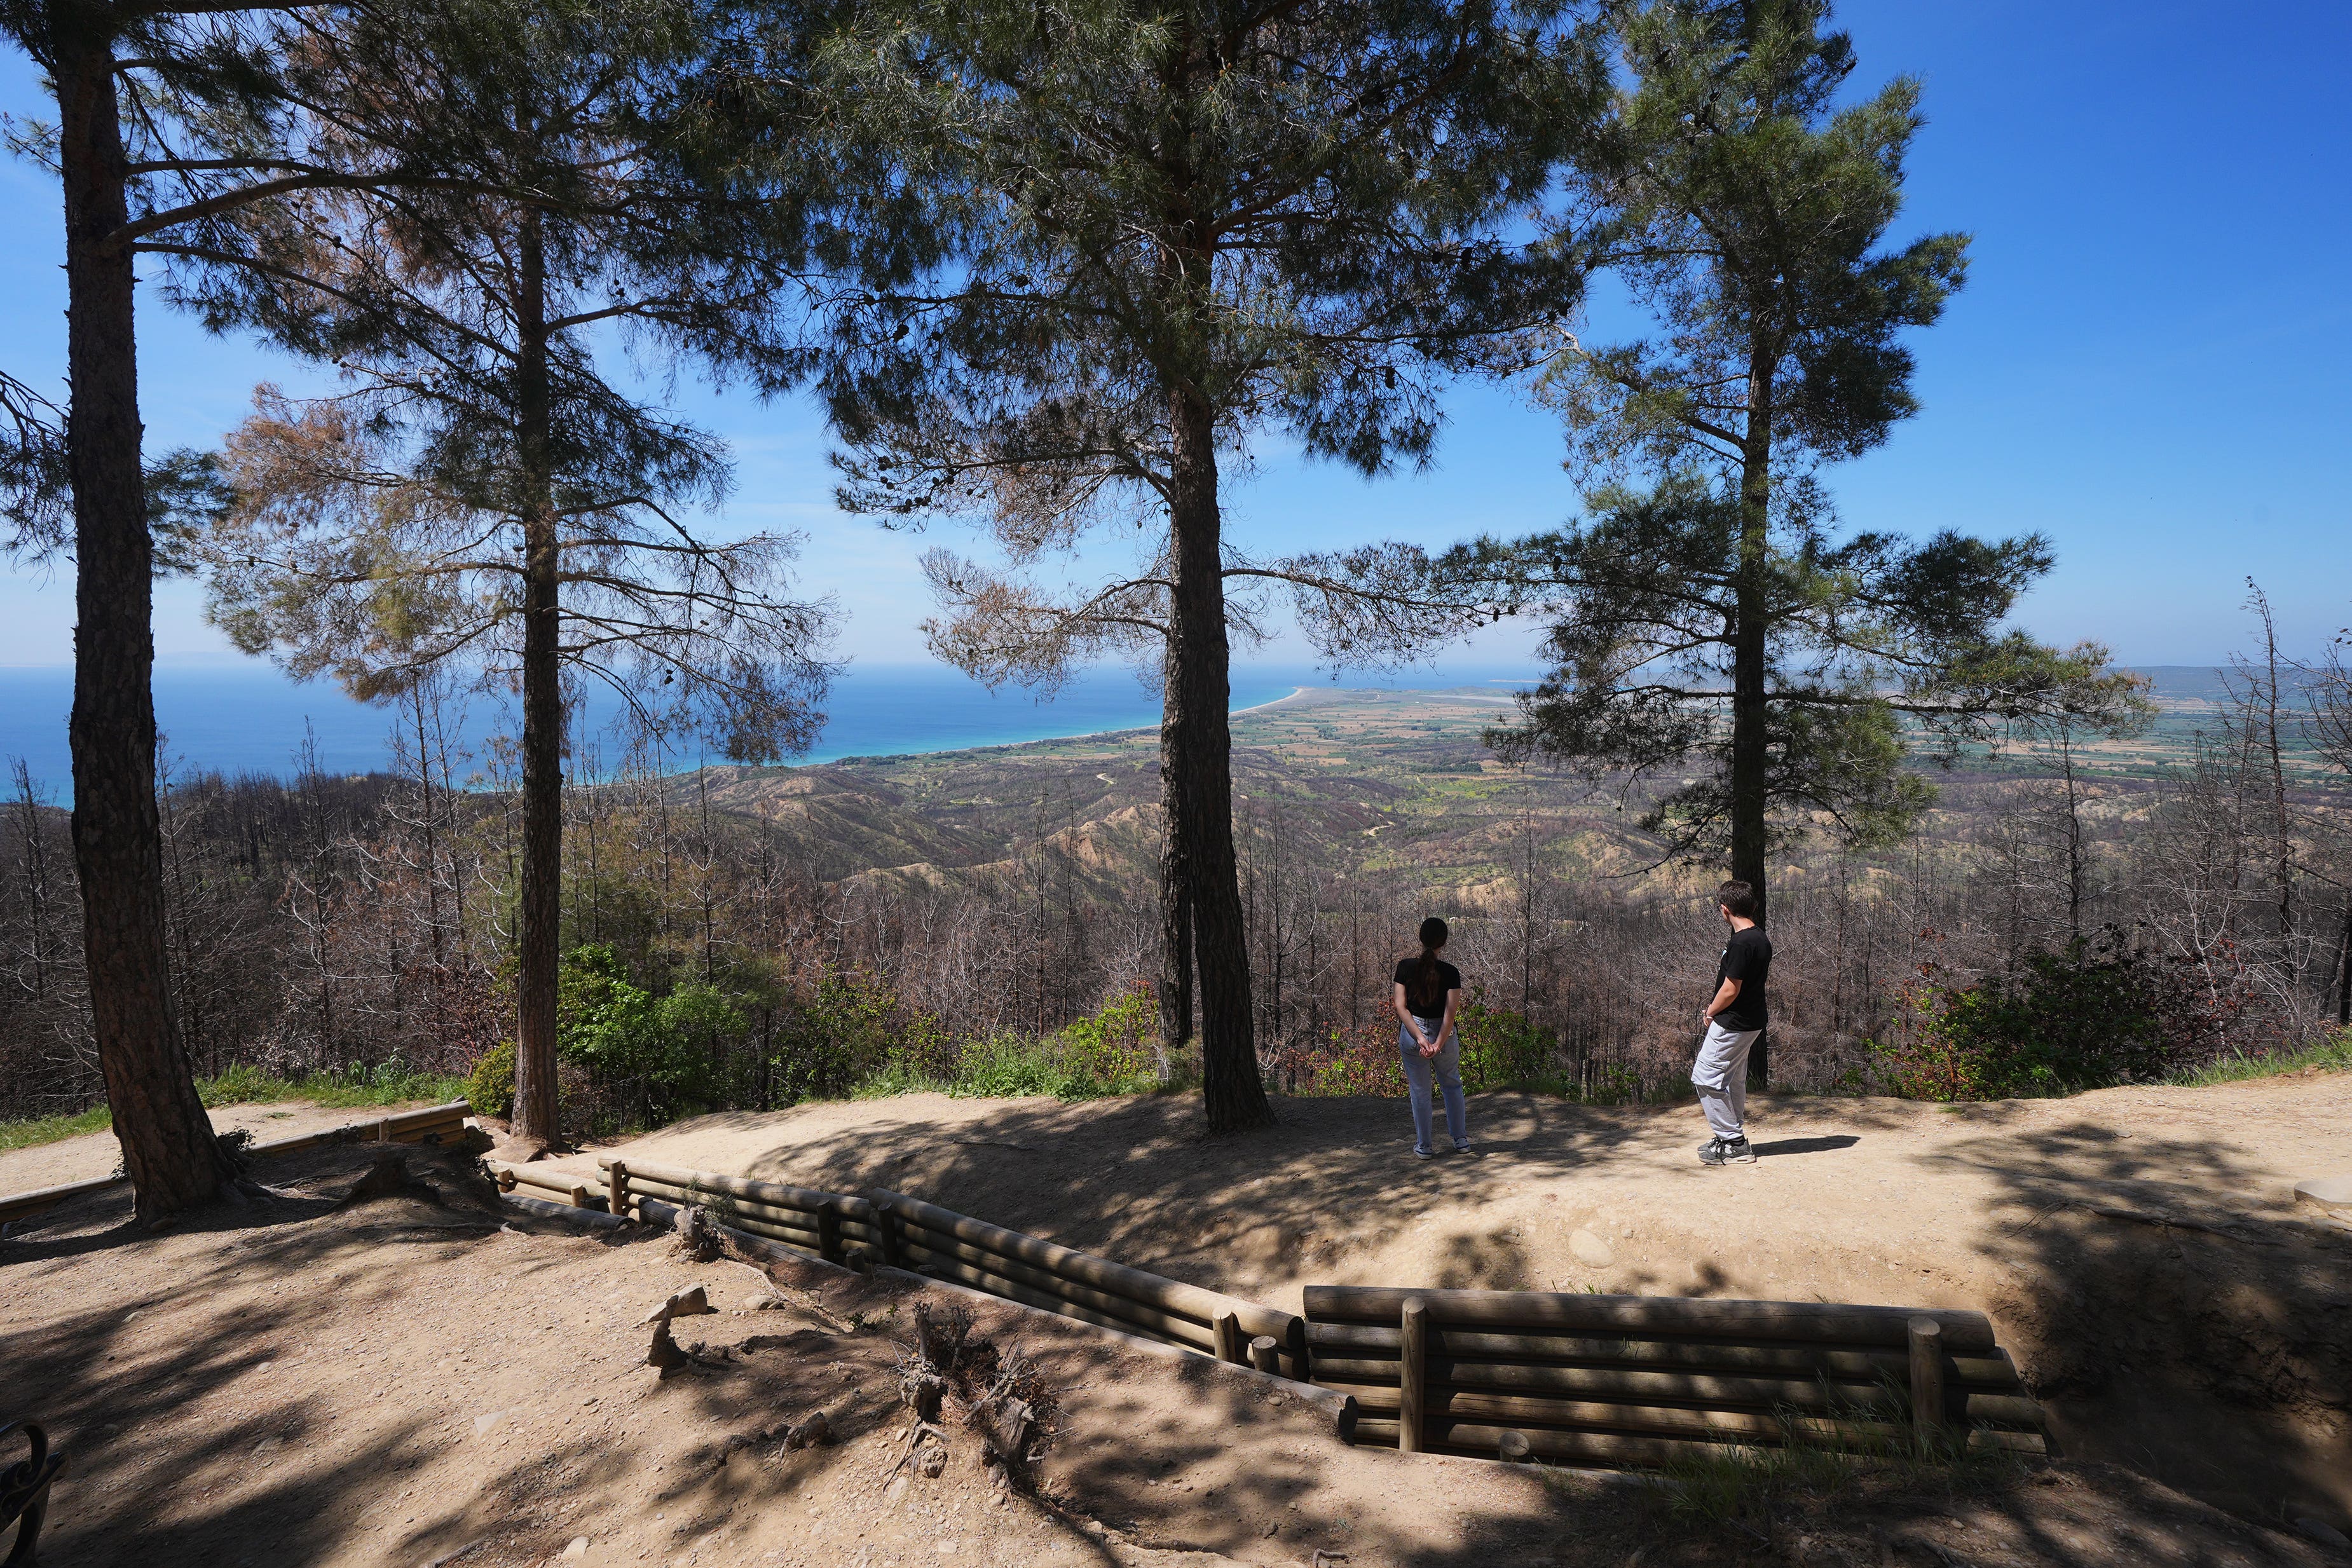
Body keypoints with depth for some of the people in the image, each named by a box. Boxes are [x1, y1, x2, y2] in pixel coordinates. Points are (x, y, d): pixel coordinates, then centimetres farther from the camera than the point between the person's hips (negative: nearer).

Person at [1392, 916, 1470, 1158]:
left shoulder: (1405, 967, -8)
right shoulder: (1451, 973, -9)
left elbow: (1401, 1007, -13)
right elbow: (1450, 1012, -17)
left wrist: (1420, 1037, -17)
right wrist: (1438, 1043, -20)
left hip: (1412, 1034, 0)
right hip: (1444, 1034, 0)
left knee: (1420, 1092, 12)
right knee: (1452, 1086, 22)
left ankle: (1423, 1147, 19)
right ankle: (1461, 1141, 27)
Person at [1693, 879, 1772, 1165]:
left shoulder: (1741, 943, -23)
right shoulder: (1761, 938, 8)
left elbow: (1731, 990, -22)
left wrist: (1710, 1013, -4)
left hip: (1732, 1023, -10)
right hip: (1751, 1021, 10)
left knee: (1705, 1077, -3)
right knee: (1733, 1081, 18)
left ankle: (1733, 1143, 0)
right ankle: (1734, 1139, 26)